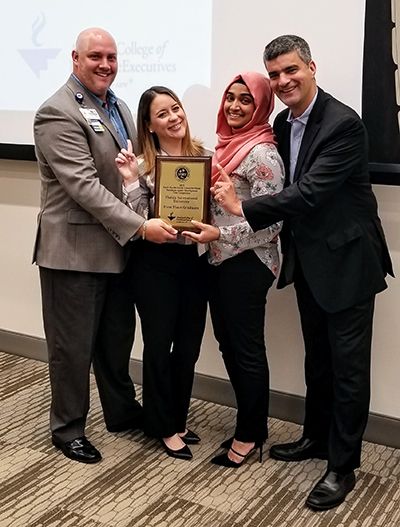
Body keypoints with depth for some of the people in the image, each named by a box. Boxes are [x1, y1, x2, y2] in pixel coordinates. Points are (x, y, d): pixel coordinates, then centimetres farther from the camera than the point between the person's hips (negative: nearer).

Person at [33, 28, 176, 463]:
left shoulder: (117, 106, 13)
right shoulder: (58, 113, -15)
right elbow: (84, 186, -22)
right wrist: (140, 226, -25)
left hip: (116, 245, 8)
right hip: (74, 248, -8)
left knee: (118, 337, 20)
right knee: (73, 344, 6)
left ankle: (121, 410, 38)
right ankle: (67, 427, 24)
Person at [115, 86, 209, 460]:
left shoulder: (205, 156, 3)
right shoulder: (142, 165, -6)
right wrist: (131, 181, -19)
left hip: (196, 260, 4)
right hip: (156, 264, -3)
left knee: (188, 346, 13)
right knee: (159, 344, 7)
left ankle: (177, 420, 32)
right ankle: (163, 426, 24)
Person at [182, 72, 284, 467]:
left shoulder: (261, 153, -15)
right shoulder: (228, 145, 12)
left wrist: (221, 234, -23)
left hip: (246, 264, -9)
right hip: (220, 261, 9)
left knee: (247, 349, 4)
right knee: (229, 344, 15)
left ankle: (249, 433, 20)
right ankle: (253, 424, 31)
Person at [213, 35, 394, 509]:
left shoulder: (343, 123, -19)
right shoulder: (283, 123, 7)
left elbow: (311, 191, -27)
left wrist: (243, 208, -28)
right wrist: (283, 246, 3)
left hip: (346, 259, -8)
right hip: (308, 260, 8)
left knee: (347, 363, 1)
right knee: (317, 357, 20)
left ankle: (342, 466, 13)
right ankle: (316, 437, 37)